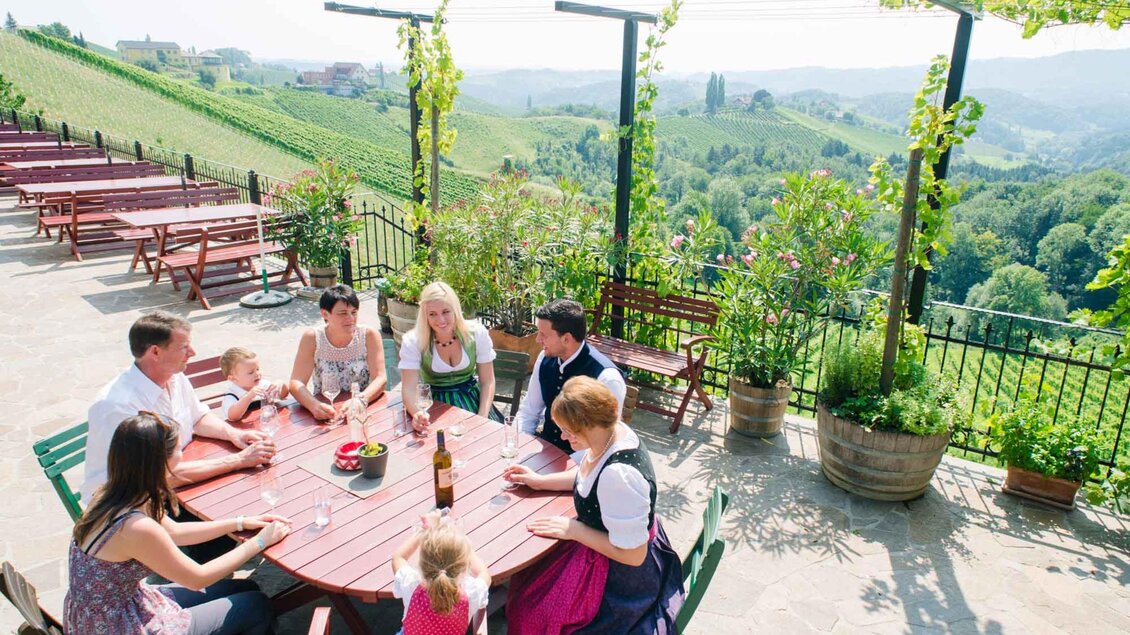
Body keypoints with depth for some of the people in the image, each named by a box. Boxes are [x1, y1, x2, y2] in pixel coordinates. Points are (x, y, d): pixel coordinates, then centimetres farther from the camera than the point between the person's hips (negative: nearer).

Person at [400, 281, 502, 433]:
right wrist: (416, 414, -39)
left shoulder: (477, 333, -8)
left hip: (472, 400, 2)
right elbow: (408, 388, -17)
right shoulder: (412, 341, -13)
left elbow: (487, 382, -3)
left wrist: (482, 419, -17)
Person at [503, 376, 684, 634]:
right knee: (527, 569, 16)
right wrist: (540, 481, 5)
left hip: (622, 576, -8)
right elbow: (586, 475, 12)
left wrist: (575, 529, -22)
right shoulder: (611, 432, -12)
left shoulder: (619, 475, -38)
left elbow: (633, 555, -29)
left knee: (528, 609, 0)